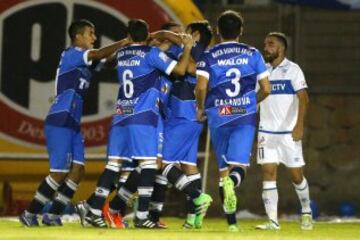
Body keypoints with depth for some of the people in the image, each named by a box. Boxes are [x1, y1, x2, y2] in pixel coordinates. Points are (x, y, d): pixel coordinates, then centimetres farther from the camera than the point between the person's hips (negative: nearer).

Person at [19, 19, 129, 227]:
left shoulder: (85, 63, 19)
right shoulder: (71, 54, -8)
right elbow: (99, 54, -21)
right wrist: (124, 43, -15)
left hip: (73, 124, 9)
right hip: (60, 122, -9)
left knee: (77, 170, 2)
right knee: (59, 172, -10)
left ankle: (53, 215, 6)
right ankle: (30, 214, -1)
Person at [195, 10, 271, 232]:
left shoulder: (209, 56, 2)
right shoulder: (252, 54, 6)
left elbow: (201, 87, -12)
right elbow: (266, 89, 4)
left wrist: (201, 108, 7)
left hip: (218, 117, 1)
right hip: (245, 116, -1)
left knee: (223, 169, 12)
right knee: (239, 167, -6)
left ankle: (232, 222, 13)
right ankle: (233, 181, -44)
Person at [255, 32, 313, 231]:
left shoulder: (292, 70, -5)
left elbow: (303, 98, -13)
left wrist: (299, 125, -24)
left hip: (289, 132, -4)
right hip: (266, 131, 4)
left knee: (296, 174, 2)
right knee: (268, 172, -7)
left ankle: (306, 212, 26)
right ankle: (272, 220, -8)